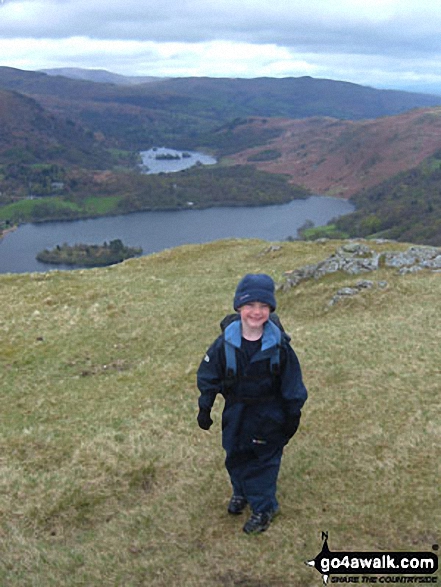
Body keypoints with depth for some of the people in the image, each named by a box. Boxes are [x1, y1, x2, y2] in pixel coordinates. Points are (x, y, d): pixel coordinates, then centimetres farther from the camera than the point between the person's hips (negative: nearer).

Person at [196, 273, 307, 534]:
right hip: (236, 411, 3)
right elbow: (209, 376, -3)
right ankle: (242, 492, 46)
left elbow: (292, 382, -7)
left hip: (268, 413, -2)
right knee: (236, 454, 19)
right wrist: (205, 409, -1)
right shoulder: (225, 343, -15)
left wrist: (293, 415, -3)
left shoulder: (279, 345, -18)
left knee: (265, 458, 8)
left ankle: (263, 507, 25)